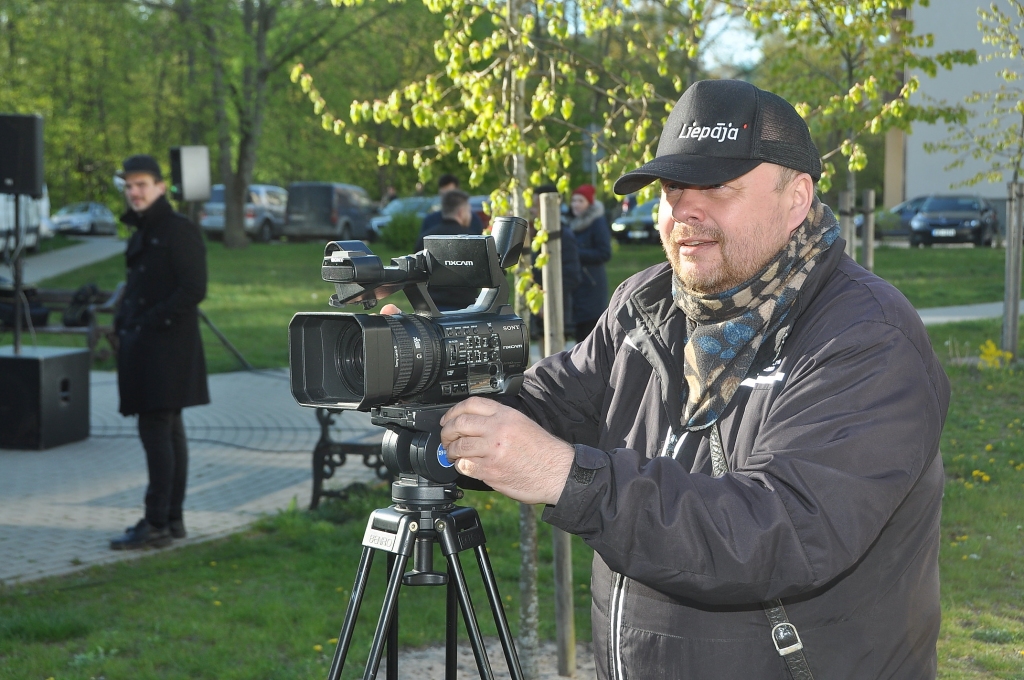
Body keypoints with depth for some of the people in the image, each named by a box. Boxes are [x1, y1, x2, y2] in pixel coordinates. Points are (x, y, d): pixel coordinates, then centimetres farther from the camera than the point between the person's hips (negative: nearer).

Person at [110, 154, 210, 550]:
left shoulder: (179, 231, -10)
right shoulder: (141, 233, 17)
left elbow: (194, 290, -17)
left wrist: (151, 323, -18)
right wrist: (123, 325, 7)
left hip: (167, 349, -9)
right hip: (142, 349, 9)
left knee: (156, 429, -11)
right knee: (168, 431, 12)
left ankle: (156, 524, -9)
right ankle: (172, 519, 17)